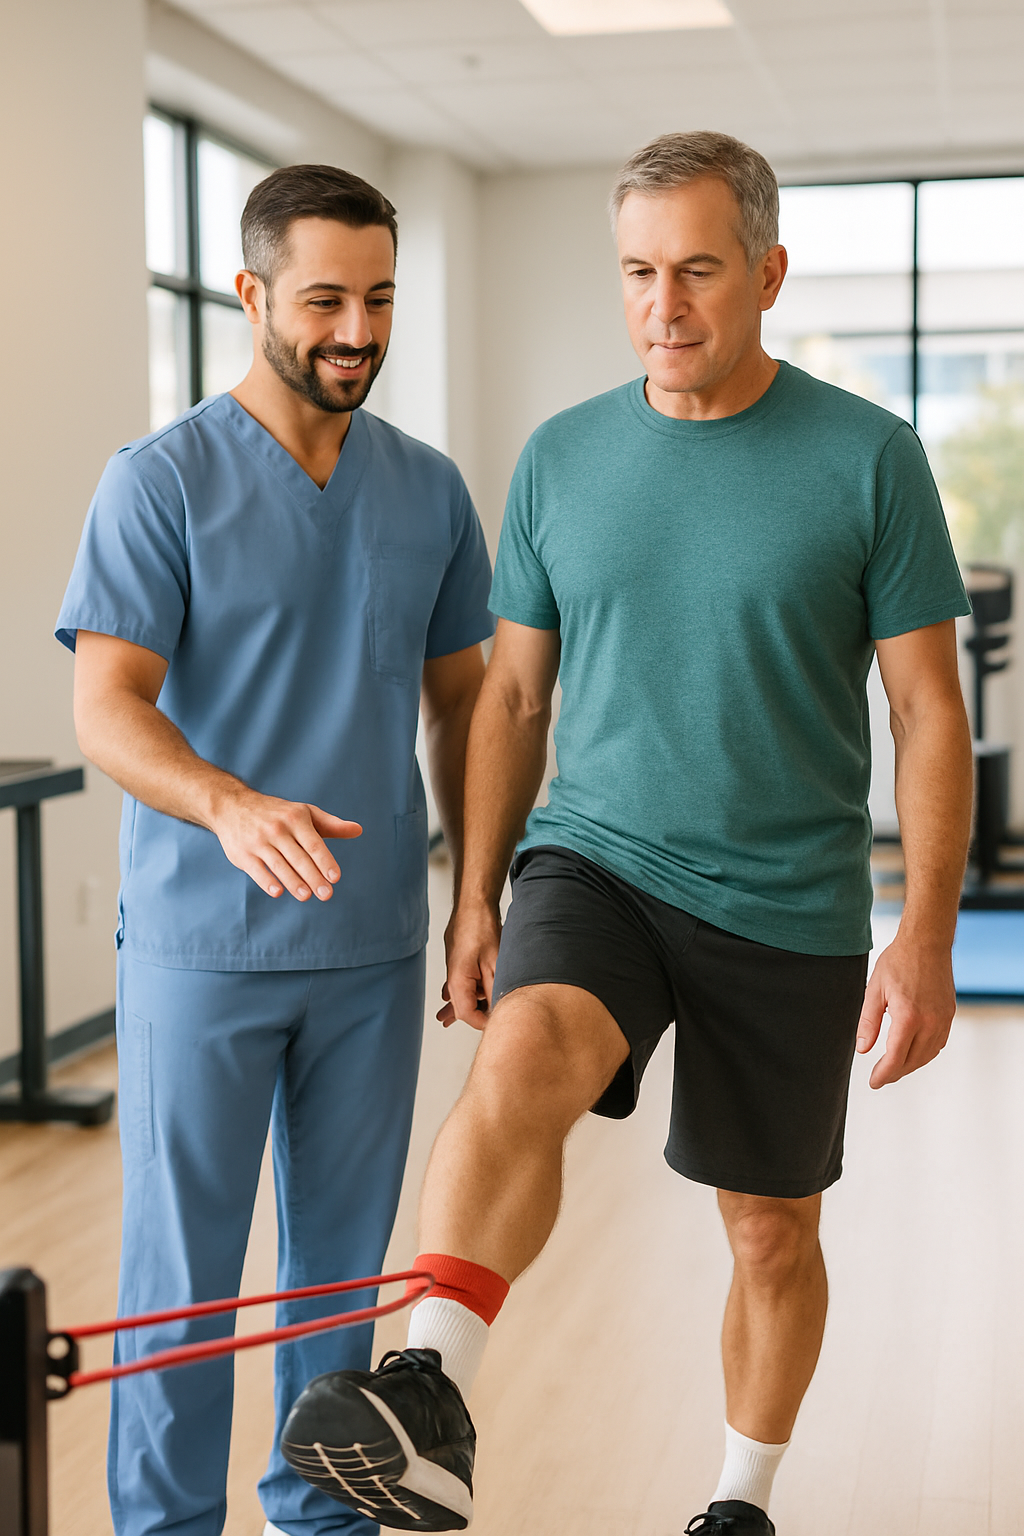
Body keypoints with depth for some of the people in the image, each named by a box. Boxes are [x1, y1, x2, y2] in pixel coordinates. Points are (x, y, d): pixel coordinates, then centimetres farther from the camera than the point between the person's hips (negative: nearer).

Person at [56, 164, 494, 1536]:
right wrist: (234, 807, -35)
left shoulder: (430, 489, 7)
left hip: (375, 946, 4)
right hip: (200, 945, -4)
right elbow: (106, 708, -15)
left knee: (344, 1256, 14)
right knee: (181, 1266, 4)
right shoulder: (162, 481, -8)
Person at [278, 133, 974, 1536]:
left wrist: (928, 932, -11)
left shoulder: (868, 457, -5)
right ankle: (430, 1396, -43)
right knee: (525, 1057, -32)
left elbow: (928, 708, -4)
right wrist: (476, 902, 6)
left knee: (773, 1230, 11)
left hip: (789, 909, -1)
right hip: (594, 861, 1)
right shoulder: (561, 458, 3)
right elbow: (514, 696, 9)